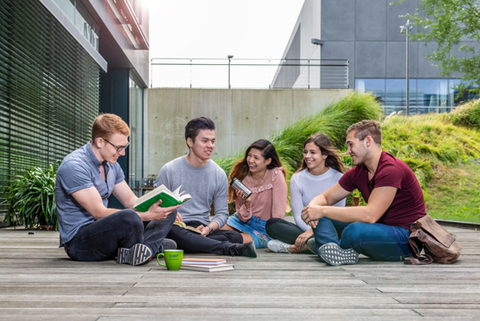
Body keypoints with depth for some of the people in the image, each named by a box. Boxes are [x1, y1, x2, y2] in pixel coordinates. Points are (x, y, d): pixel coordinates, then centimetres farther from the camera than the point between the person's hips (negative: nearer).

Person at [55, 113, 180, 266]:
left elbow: (130, 200, 14)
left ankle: (146, 248, -22)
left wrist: (151, 207, -10)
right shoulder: (74, 166, -19)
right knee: (130, 218, -38)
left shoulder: (112, 165, 10)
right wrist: (146, 215, -26)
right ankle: (154, 246, -9)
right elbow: (99, 213, -23)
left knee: (169, 210, 4)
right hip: (78, 241, -9)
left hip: (104, 230, 9)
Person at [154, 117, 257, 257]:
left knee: (235, 236, -26)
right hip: (176, 227, -3)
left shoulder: (219, 174, 9)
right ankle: (231, 249, -40)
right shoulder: (169, 170, 1)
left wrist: (208, 228, -12)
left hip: (201, 229, 3)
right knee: (174, 232, -40)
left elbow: (222, 213, 10)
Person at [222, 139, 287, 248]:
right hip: (245, 221, 4)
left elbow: (278, 213, -16)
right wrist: (246, 204, -25)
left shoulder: (276, 176, -18)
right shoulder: (242, 175, -6)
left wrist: (273, 239, -17)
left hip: (266, 227, -4)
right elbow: (243, 218, -5)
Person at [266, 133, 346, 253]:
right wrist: (310, 230, -23)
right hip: (307, 228, 3)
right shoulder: (297, 179, 4)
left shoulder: (338, 178, -4)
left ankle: (291, 247, -37)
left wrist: (312, 231, -25)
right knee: (271, 223, -18)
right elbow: (298, 215, -1)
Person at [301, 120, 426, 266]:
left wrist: (323, 211, -26)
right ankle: (341, 253, -28)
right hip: (380, 231, 9)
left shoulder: (391, 170, -21)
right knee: (320, 219, -3)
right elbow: (325, 197, 11)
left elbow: (370, 215, -30)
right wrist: (312, 207, -15)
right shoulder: (358, 172, 7)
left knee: (355, 230, -37)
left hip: (406, 237, -9)